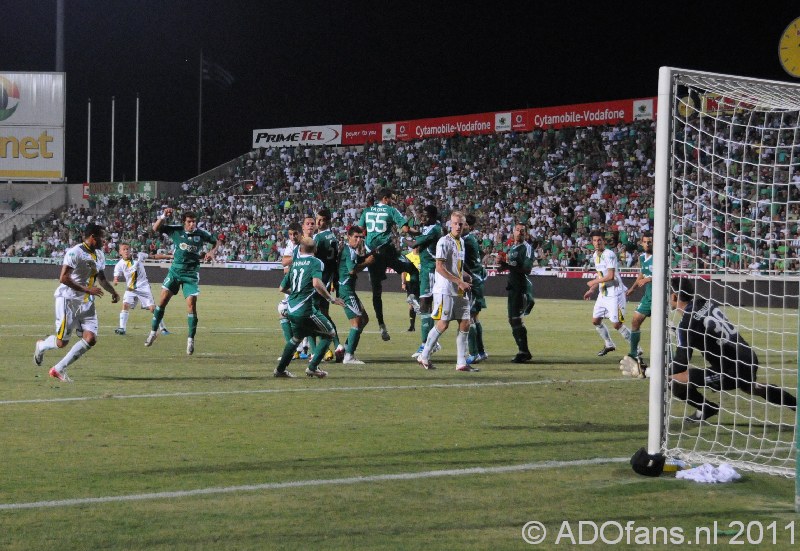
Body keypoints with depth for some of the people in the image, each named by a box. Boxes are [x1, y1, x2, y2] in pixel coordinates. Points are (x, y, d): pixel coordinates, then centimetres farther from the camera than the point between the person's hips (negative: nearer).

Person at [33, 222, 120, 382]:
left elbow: (101, 278, 27)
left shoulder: (100, 255, 10)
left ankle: (59, 369, 0)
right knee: (62, 342, -3)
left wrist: (112, 291, 12)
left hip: (87, 303, 7)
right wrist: (86, 289, -28)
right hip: (68, 300, -7)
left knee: (91, 338, -9)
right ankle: (41, 346, 33)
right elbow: (63, 278, -24)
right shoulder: (75, 253, -17)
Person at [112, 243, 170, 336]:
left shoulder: (138, 256, -7)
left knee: (152, 308, -4)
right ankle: (122, 328, -12)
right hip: (130, 289, 1)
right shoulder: (119, 265, -7)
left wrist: (169, 256, 1)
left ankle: (162, 328, 6)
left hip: (144, 287, -1)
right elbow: (116, 278, -12)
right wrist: (115, 281, -37)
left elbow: (154, 256, 1)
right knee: (125, 305, -19)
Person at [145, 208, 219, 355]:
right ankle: (153, 332, 12)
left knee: (191, 305, -10)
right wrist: (164, 216, -21)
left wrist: (211, 252, -8)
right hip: (175, 270, 1)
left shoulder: (201, 234, -5)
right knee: (162, 300, -3)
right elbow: (156, 228, -6)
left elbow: (215, 242, 12)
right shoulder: (176, 230, -5)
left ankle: (191, 339, -1)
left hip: (191, 274, -1)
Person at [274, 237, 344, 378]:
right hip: (305, 309, -7)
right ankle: (312, 367, 2)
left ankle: (280, 369, 32)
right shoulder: (315, 262, -5)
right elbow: (317, 283, -23)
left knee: (297, 337, 30)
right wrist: (331, 299, -15)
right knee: (329, 333, 9)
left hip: (291, 310, 7)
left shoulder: (294, 263, 14)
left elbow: (282, 288, 21)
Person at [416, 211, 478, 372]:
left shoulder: (461, 242, 16)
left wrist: (464, 275, 10)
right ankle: (424, 357, 6)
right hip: (445, 290, -8)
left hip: (460, 291, 8)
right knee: (443, 324, -7)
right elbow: (440, 268, -18)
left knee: (465, 324, 2)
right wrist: (459, 282, -19)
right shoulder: (444, 242, -10)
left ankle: (461, 363, 5)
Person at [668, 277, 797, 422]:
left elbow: (680, 364, -23)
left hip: (732, 371, -9)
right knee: (749, 387, 42)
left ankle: (707, 409, 9)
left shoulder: (687, 324, -19)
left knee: (675, 380, -15)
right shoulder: (706, 302, 2)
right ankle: (795, 403, 56)